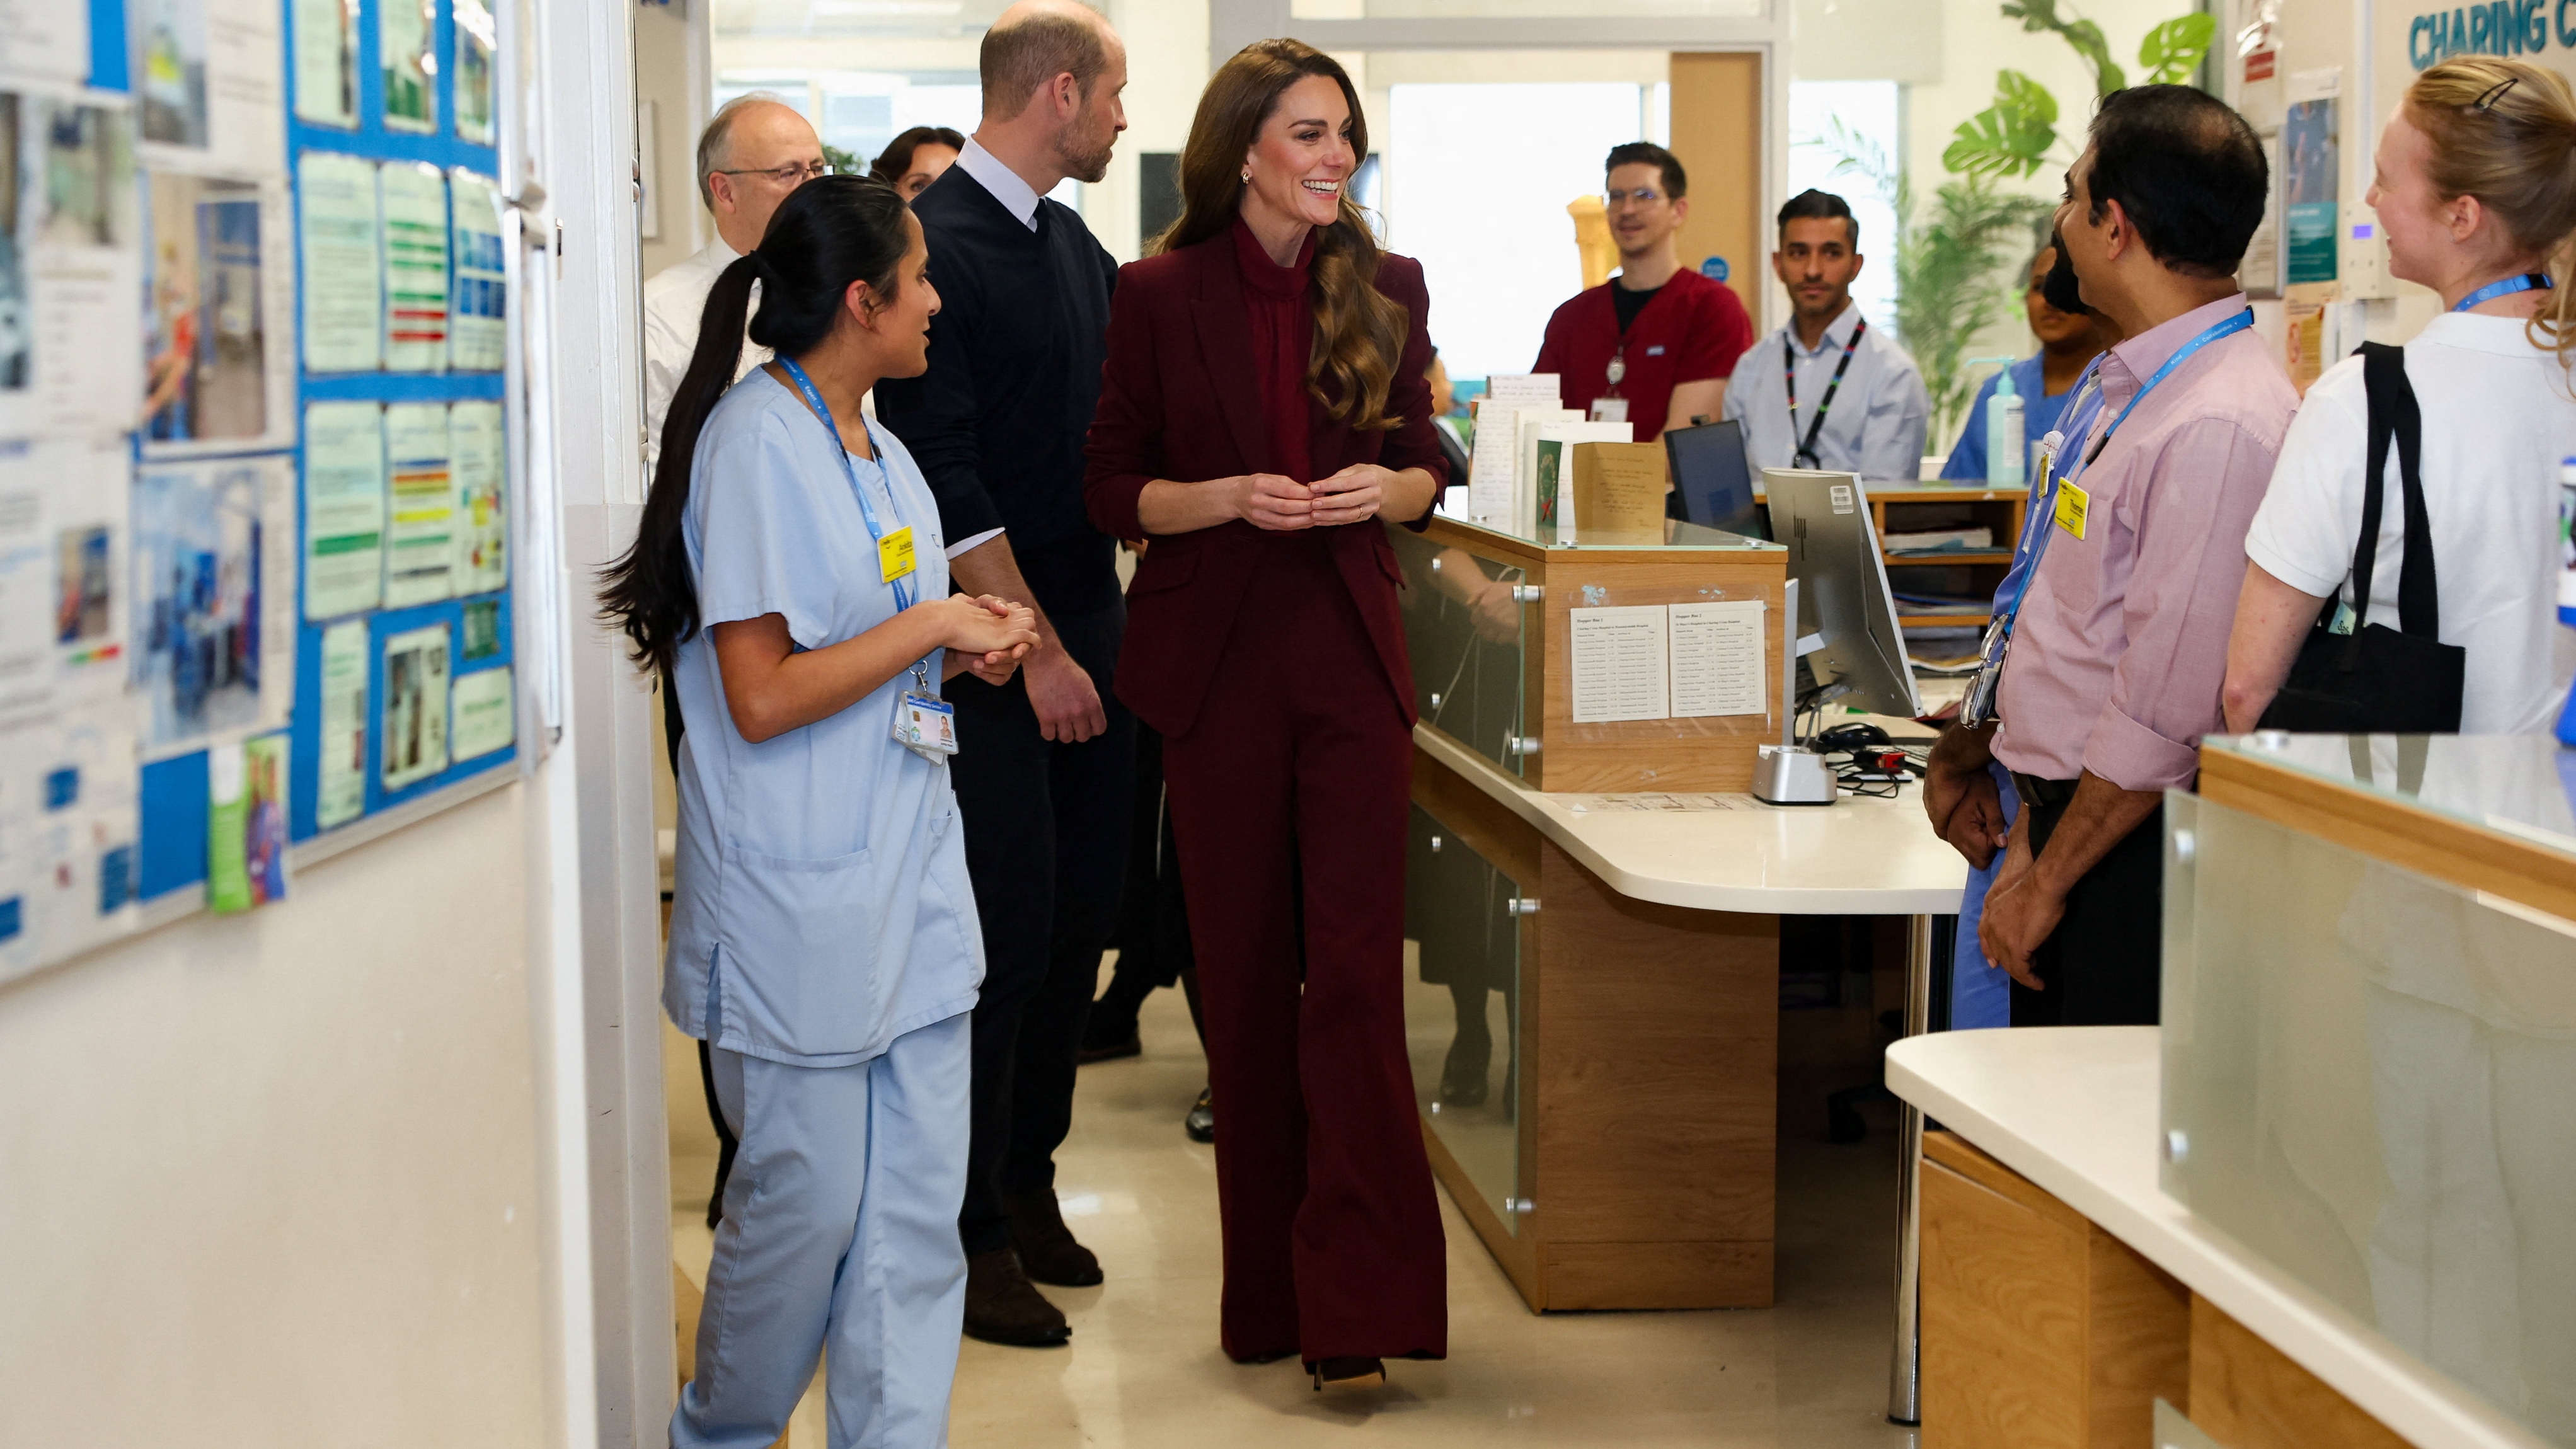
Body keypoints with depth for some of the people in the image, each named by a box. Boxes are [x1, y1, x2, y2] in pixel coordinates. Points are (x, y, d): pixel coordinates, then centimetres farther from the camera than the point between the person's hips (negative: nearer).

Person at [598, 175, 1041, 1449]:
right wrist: (930, 628, -12)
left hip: (908, 878, 8)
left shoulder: (880, 456, 15)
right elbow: (762, 697, -18)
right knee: (809, 1199, 2)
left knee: (916, 1203, 6)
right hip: (799, 891, -8)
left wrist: (967, 650, 5)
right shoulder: (755, 442, -13)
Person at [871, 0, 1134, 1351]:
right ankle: (970, 1235, 6)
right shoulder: (936, 244, -12)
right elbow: (944, 471, -17)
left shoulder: (1076, 247, 14)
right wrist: (1037, 645, -17)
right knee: (1004, 933, -5)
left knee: (1080, 912, 11)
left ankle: (1026, 1179, 25)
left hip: (1087, 622, 8)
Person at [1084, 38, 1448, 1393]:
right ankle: (1266, 1292, 18)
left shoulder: (1386, 288, 4)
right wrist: (1225, 497, -16)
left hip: (1351, 657, 1)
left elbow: (1424, 465, 12)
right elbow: (1113, 489, 1)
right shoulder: (1158, 296, -1)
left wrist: (1385, 488, -11)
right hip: (1214, 663, 0)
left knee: (1353, 971, -7)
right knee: (1242, 976, 7)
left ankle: (1354, 1306, -4)